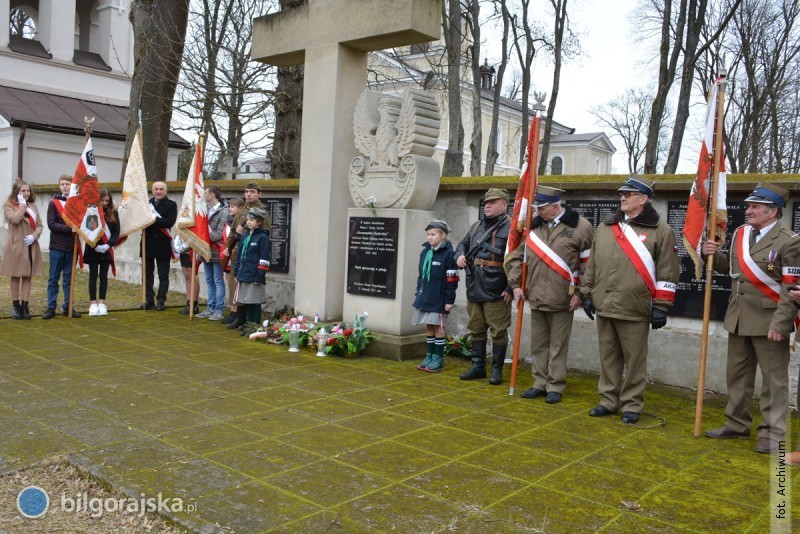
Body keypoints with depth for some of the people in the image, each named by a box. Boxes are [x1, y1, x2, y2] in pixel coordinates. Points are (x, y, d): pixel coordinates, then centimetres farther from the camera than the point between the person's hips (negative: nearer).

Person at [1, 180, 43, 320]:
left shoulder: (32, 205, 12)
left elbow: (39, 224, 10)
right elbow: (15, 219, -21)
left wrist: (34, 236, -8)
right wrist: (22, 204, -13)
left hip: (31, 246, 4)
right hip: (16, 246, -4)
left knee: (27, 276, 5)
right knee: (16, 276, 4)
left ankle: (25, 306, 8)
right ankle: (16, 306, 11)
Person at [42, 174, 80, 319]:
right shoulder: (54, 203, 1)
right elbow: (51, 224, -7)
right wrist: (69, 228, -17)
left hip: (72, 246, 2)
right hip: (57, 246, -2)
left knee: (69, 279, 9)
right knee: (53, 278, 4)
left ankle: (68, 307, 15)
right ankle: (51, 307, 9)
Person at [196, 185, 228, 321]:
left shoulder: (223, 212, -11)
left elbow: (219, 234, -17)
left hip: (216, 251, -7)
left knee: (218, 281, 0)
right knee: (209, 281, 14)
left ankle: (219, 310, 5)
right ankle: (211, 308, 22)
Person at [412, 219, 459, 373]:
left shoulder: (448, 254, -12)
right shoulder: (425, 252, 9)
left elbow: (452, 280, -13)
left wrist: (450, 300, -13)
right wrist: (418, 293, 16)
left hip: (438, 299, -6)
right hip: (424, 297, 6)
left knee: (438, 327, 2)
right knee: (429, 327, 13)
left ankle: (438, 359, 11)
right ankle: (430, 356, 22)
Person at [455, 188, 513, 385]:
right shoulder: (476, 227, 15)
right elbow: (463, 244, 27)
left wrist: (511, 288, -18)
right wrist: (459, 256, 3)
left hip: (497, 293, -7)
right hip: (474, 289, 7)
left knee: (498, 332, 3)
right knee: (476, 330, 14)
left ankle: (497, 369, 15)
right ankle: (478, 366, 26)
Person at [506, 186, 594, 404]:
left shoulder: (580, 226, -7)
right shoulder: (534, 225, 6)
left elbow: (589, 264, -6)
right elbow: (516, 256, 13)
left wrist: (580, 294, -8)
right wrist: (516, 284, 6)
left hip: (562, 300, -5)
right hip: (535, 297, 5)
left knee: (558, 346, 5)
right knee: (538, 345, 13)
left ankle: (555, 386, 16)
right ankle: (540, 383, 25)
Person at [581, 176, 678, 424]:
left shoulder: (660, 230, -3)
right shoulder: (605, 228, 13)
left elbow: (667, 272, -5)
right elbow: (592, 264, 18)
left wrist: (661, 306, -8)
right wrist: (587, 294, 15)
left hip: (634, 310, -5)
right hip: (604, 306, 5)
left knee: (634, 360, 4)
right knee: (608, 357, 13)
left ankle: (632, 405, 17)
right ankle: (608, 400, 24)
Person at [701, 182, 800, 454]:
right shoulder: (740, 234, 8)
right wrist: (714, 255, 2)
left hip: (768, 323, -7)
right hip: (738, 320, 7)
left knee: (773, 379, 4)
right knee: (737, 375, 16)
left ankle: (771, 433, 12)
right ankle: (736, 424, 29)